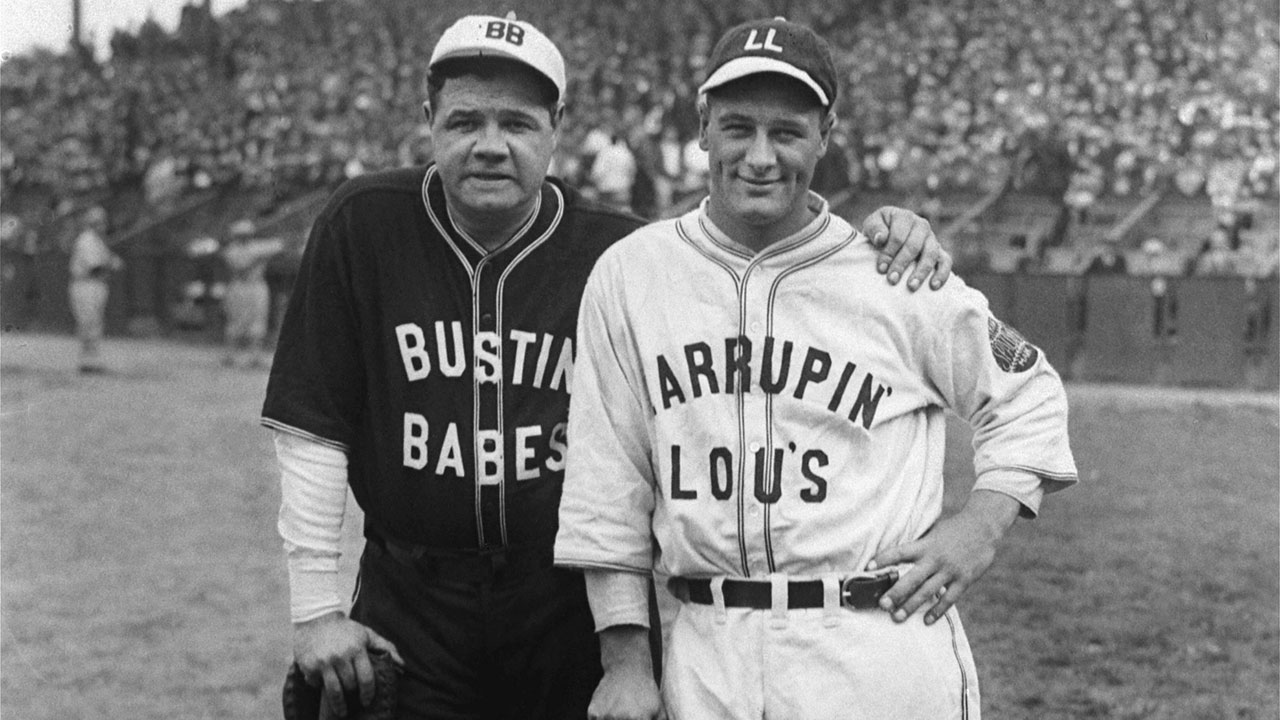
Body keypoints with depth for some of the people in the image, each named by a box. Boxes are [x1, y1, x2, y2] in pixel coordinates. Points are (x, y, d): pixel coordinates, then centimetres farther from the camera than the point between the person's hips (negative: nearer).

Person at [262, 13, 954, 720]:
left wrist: (881, 241, -14)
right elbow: (313, 427, -3)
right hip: (407, 613, 0)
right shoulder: (364, 225, -6)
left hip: (575, 614, 0)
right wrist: (316, 606, -5)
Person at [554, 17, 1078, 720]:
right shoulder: (629, 276, 2)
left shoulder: (899, 279, -2)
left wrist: (983, 521, -4)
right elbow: (608, 484, 5)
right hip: (707, 657, 2)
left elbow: (1029, 394, 11)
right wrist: (624, 658, 3)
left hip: (881, 648, -1)